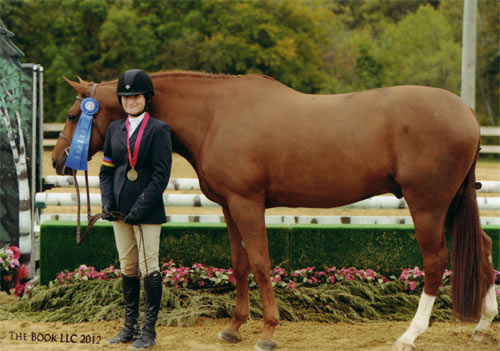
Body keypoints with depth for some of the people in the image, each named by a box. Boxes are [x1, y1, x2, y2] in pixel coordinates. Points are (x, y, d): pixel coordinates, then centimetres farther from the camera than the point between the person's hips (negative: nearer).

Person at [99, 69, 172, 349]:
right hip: (120, 211, 6)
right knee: (127, 270, 13)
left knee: (149, 270, -2)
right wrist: (107, 201, -4)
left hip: (148, 211, -6)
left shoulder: (159, 130, -7)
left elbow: (161, 176, -11)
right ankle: (130, 327, 22)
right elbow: (106, 169, 13)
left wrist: (138, 210, -17)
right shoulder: (115, 129, 11)